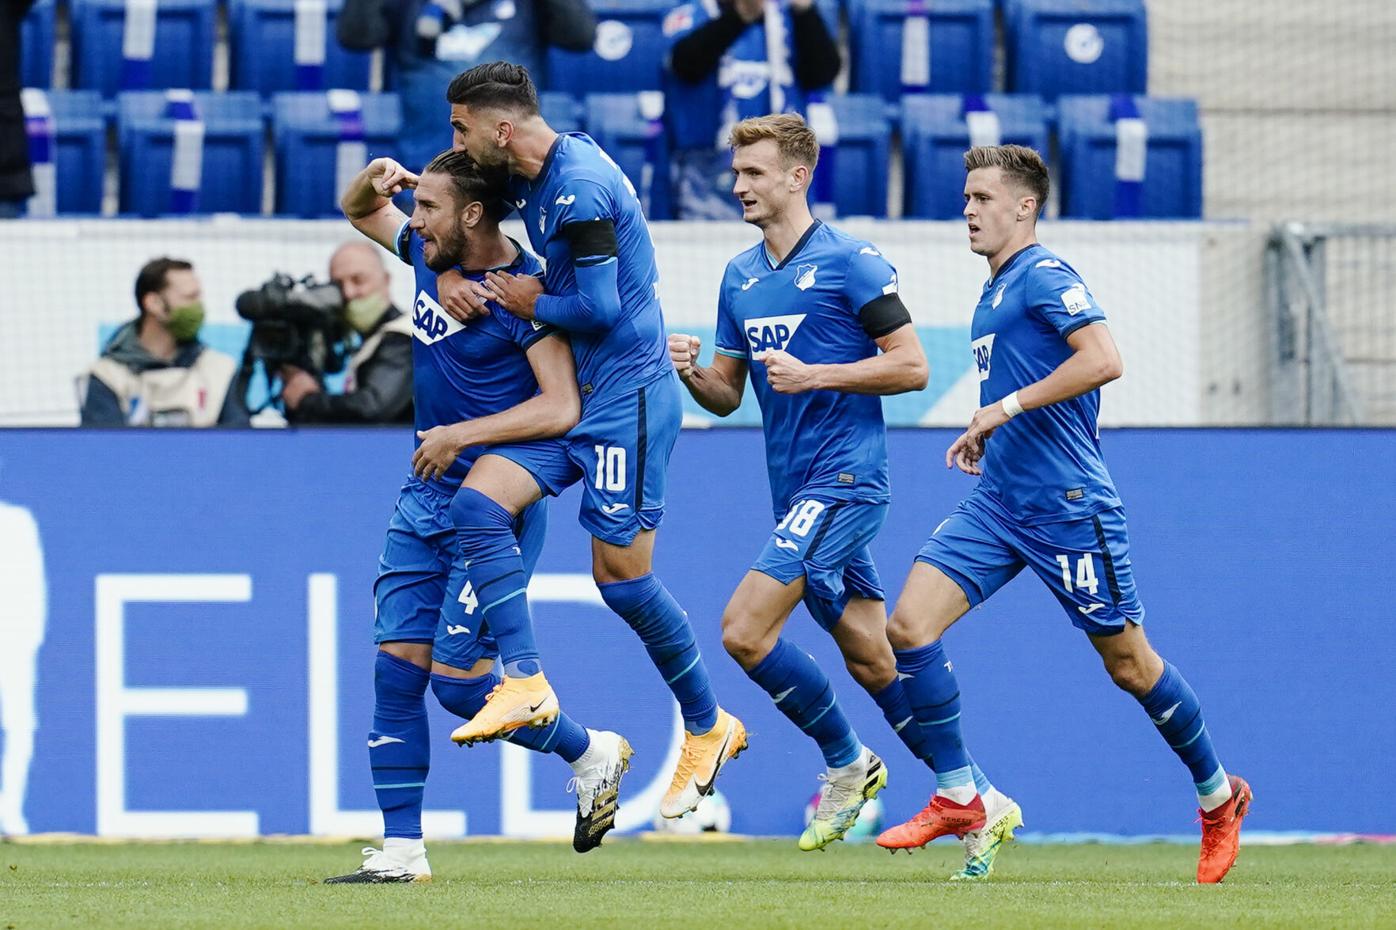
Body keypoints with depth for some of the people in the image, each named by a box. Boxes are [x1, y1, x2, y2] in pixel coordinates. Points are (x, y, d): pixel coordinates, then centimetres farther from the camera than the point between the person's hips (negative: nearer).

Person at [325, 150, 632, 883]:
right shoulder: (430, 252, 6)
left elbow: (561, 408, -23)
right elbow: (359, 212, 25)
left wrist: (460, 435, -21)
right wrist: (373, 181, 2)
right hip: (424, 499, 8)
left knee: (458, 678, -9)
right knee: (397, 669, 1)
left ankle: (592, 754, 14)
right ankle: (401, 850, 4)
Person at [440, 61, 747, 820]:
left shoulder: (580, 187, -20)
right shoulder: (528, 178, 9)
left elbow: (599, 308, -22)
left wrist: (532, 303, -6)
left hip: (626, 394, -9)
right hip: (574, 396, 9)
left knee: (621, 575, -4)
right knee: (481, 502, -9)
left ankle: (707, 727, 12)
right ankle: (524, 681, -9)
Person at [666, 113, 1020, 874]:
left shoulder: (850, 262, -8)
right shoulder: (740, 277, 14)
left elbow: (911, 366, -10)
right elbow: (728, 395, 18)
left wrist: (815, 375, -18)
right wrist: (691, 370, -4)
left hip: (844, 478, -8)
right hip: (796, 491, 8)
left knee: (745, 628, -17)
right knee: (872, 661, 7)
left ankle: (846, 762, 2)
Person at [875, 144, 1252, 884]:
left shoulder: (1044, 276, -10)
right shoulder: (992, 295, 17)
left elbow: (1102, 360, -24)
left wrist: (1008, 407, -22)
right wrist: (985, 431, 15)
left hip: (1065, 504, -8)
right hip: (996, 503, 8)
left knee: (1128, 663, 2)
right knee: (910, 626, -9)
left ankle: (1219, 798, 20)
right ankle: (956, 797, -1)